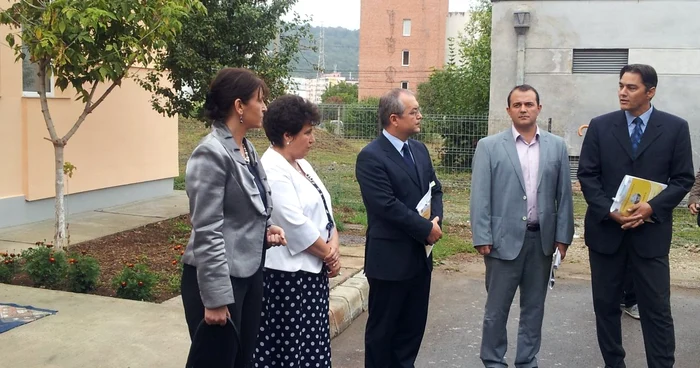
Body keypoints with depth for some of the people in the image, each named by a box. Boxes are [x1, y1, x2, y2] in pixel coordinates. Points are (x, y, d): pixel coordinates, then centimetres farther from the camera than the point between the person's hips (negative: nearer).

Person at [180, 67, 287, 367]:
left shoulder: (247, 148, 9)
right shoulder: (212, 153, -18)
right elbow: (207, 231, -21)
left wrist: (265, 229, 1)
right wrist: (215, 299, -21)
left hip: (250, 271, 8)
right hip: (220, 276, -8)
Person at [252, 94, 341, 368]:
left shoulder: (302, 165, 12)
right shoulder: (272, 171, -17)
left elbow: (324, 209, 12)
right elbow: (296, 225, -21)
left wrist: (333, 245, -4)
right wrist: (328, 255, -10)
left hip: (312, 269, 9)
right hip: (287, 273, -9)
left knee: (311, 343, 14)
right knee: (286, 345, 0)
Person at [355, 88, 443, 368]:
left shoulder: (419, 150, 10)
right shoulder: (370, 157, -15)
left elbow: (434, 190, 13)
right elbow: (387, 206, -21)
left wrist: (436, 220, -6)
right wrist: (426, 228, -15)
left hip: (420, 255, 8)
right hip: (390, 257, -7)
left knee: (414, 325, 16)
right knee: (382, 327, 7)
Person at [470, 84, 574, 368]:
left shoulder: (557, 146, 6)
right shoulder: (489, 146, -2)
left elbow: (564, 194, 6)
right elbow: (479, 196, -5)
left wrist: (563, 236, 1)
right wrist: (482, 237, -10)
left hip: (542, 239, 3)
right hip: (505, 238, -3)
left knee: (534, 307, 13)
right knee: (497, 308, 6)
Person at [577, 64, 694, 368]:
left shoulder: (675, 127, 0)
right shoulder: (600, 126, 3)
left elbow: (683, 178, 0)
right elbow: (587, 175, 1)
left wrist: (652, 207, -15)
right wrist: (609, 211, -12)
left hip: (650, 232, -2)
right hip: (605, 229, 2)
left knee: (657, 309, 1)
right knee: (605, 305, 10)